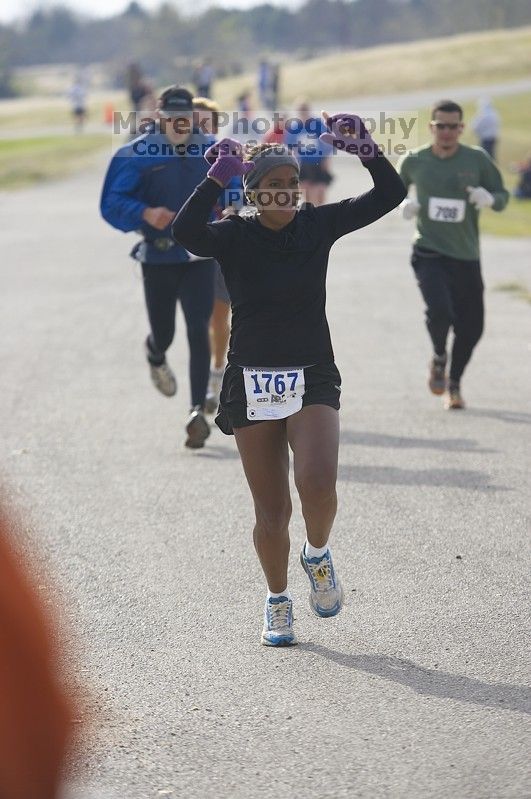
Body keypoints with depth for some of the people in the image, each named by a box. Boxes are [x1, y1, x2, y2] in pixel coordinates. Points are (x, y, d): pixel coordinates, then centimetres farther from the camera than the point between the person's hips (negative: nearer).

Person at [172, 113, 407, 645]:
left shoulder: (317, 225, 1)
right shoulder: (233, 237, -5)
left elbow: (391, 195, -5)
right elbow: (185, 232, -27)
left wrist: (364, 150, -20)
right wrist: (218, 178, -33)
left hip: (312, 379, 1)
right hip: (252, 383, 0)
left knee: (317, 482, -23)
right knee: (271, 511, 4)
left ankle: (317, 554, 10)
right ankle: (278, 601, 28)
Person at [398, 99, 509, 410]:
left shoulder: (477, 159, -2)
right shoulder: (414, 161, 0)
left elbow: (503, 196, 5)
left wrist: (489, 198, -18)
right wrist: (403, 204, -2)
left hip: (466, 256, 2)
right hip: (429, 253, -1)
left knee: (471, 326, 4)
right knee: (439, 311, -24)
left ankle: (454, 384, 30)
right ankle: (439, 357, 10)